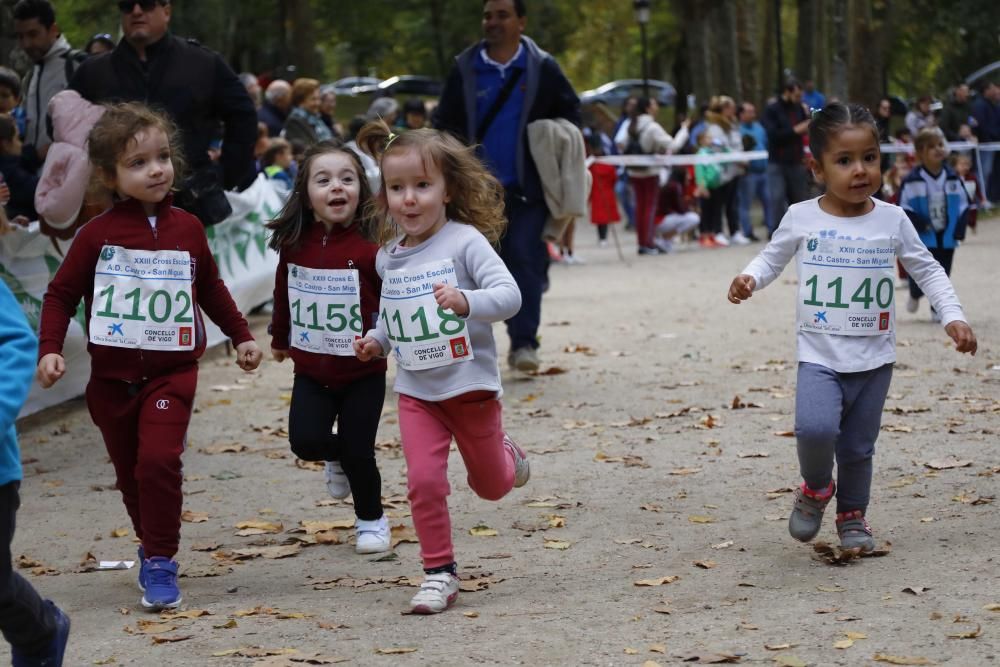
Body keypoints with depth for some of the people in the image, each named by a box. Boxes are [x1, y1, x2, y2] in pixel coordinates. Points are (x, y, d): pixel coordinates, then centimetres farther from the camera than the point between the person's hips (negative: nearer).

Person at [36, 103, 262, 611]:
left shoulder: (187, 229, 3)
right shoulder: (97, 235, -5)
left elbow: (211, 288, 18)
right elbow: (61, 294, 0)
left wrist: (241, 337, 21)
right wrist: (49, 349, -12)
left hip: (172, 373, 0)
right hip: (112, 378, 1)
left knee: (159, 460, -18)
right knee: (130, 473, 10)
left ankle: (160, 562, -9)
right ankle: (153, 547, 31)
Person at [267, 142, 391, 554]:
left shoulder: (370, 250, -15)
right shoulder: (295, 245, -3)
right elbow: (283, 294, 13)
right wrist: (280, 340, 23)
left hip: (362, 371, -3)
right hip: (311, 369, 3)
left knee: (358, 451, -1)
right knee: (305, 440, -9)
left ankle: (372, 520, 24)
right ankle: (336, 458, 27)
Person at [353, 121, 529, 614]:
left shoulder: (465, 241, -15)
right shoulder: (388, 257, 3)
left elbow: (508, 294, -25)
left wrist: (466, 301, -42)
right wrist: (377, 339, 1)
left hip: (470, 384, -3)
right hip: (415, 389, 3)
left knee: (490, 485, 13)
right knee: (424, 481, -10)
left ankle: (506, 455, 49)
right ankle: (439, 573, 3)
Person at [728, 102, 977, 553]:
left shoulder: (892, 221, -1)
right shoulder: (801, 219, -4)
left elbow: (927, 270, 10)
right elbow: (772, 259, 10)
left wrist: (953, 317, 0)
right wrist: (749, 279, -11)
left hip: (874, 359, 2)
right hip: (820, 356, -2)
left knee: (858, 448, 9)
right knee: (815, 428, -24)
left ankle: (852, 515, 34)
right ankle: (815, 488, 7)